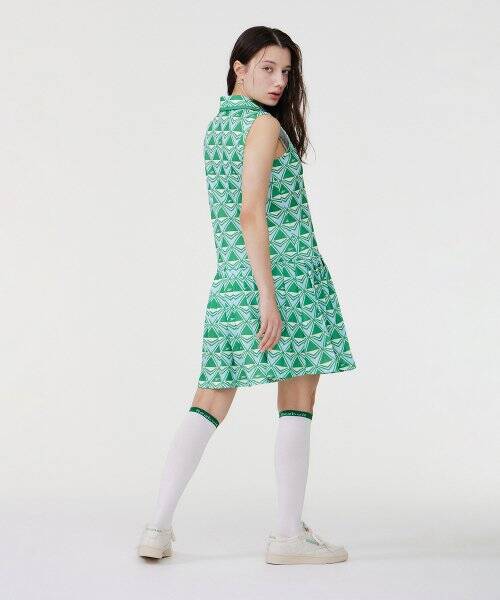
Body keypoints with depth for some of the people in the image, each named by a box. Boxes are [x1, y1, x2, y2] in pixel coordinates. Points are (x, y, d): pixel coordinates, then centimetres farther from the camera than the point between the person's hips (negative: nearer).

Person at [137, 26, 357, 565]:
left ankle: (158, 526, 4)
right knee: (296, 405, 1)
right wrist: (269, 297, -20)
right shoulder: (264, 125, -9)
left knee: (209, 404, 8)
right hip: (286, 273, -8)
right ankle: (290, 535, 5)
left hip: (230, 278, 8)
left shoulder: (216, 125, 16)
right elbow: (252, 214, -18)